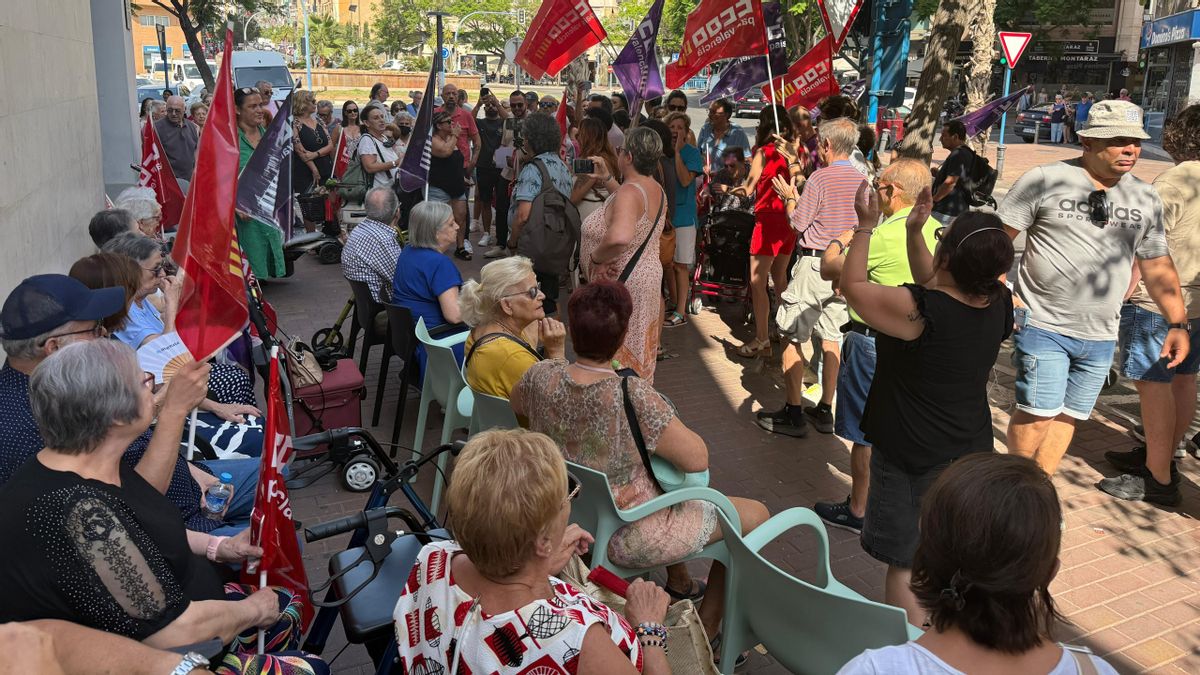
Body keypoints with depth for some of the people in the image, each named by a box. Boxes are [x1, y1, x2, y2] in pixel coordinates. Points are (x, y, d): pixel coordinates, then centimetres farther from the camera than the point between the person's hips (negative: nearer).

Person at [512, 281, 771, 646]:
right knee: (754, 515, 9)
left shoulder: (541, 376, -16)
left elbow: (516, 405, 7)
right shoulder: (633, 397, -34)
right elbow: (698, 459, -26)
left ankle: (679, 584, 48)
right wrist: (667, 425, -9)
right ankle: (707, 632, 22)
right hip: (625, 537, -7)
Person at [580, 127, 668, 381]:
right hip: (648, 275, 10)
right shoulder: (656, 190, 5)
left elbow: (620, 237, -46)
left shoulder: (629, 192, -26)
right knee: (638, 354, 22)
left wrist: (597, 258, -28)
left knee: (619, 360, 1)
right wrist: (607, 179, 26)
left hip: (624, 284, -10)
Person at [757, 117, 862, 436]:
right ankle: (825, 411, 19)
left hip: (814, 263, -7)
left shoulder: (820, 177, -14)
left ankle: (793, 413, 1)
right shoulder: (862, 180, 6)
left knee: (791, 337, 0)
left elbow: (798, 222, -11)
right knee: (831, 336, 13)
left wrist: (788, 196, 9)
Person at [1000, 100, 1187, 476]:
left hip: (1101, 336, 5)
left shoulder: (1146, 199, 9)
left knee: (1068, 415, 11)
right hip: (1043, 327, -5)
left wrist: (1177, 322, 8)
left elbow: (1158, 265, 15)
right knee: (1038, 413, -6)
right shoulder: (1045, 180, -6)